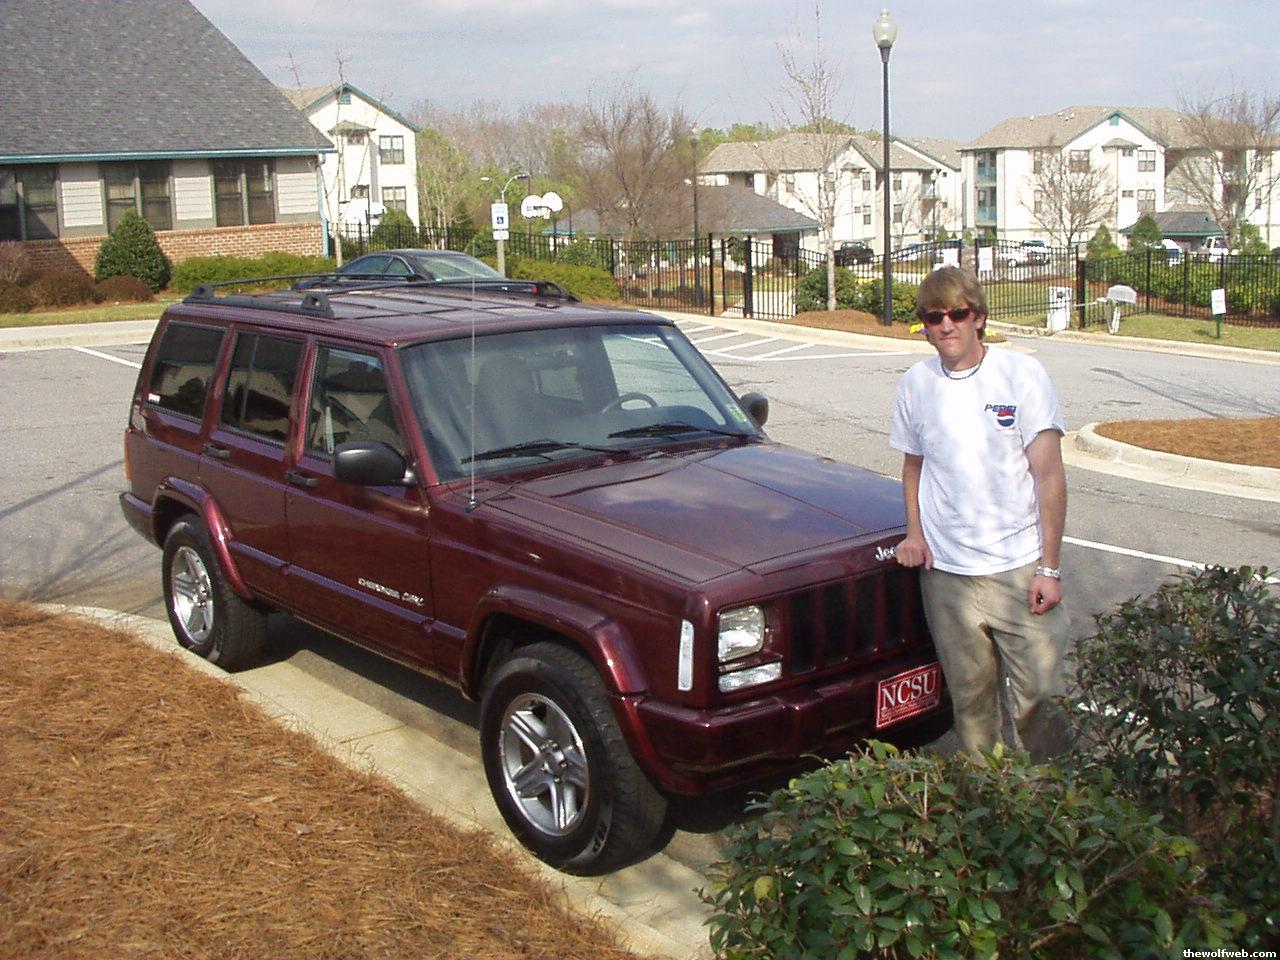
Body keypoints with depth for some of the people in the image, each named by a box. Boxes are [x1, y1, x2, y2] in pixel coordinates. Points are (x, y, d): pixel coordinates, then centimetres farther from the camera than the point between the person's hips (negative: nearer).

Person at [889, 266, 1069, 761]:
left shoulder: (1022, 373, -4)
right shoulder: (916, 383, 6)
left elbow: (1049, 475, -4)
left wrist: (1050, 567, -9)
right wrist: (914, 531, 5)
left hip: (1021, 567, -2)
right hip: (946, 573, 3)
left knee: (1038, 694, -2)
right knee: (970, 699, 10)